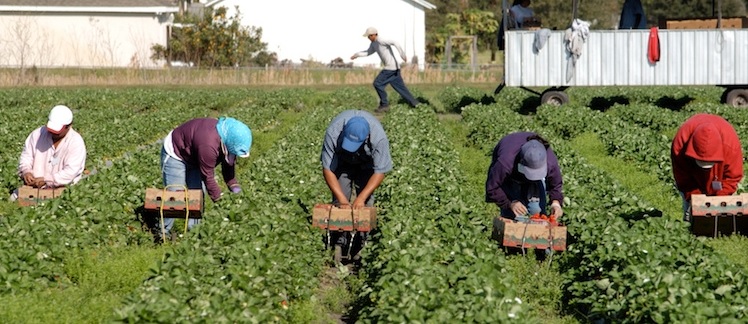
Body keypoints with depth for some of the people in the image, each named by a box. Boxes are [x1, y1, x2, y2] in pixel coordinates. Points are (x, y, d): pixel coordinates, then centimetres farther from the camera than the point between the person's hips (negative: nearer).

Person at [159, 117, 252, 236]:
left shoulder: (227, 133, -16)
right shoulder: (208, 145, -42)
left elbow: (229, 162, 1)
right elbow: (207, 177, -30)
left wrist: (234, 186, -1)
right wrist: (218, 198, -21)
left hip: (193, 157, 9)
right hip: (175, 155, -9)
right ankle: (162, 233, -1)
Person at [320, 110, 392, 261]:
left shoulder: (378, 137, -40)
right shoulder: (333, 133, -39)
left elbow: (380, 172, -31)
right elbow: (327, 169, -31)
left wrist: (361, 197, -38)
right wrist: (341, 198, -36)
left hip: (367, 163, 0)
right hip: (342, 161, 1)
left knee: (366, 202, -13)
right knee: (339, 201, -11)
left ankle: (362, 245, -8)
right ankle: (339, 244, -6)